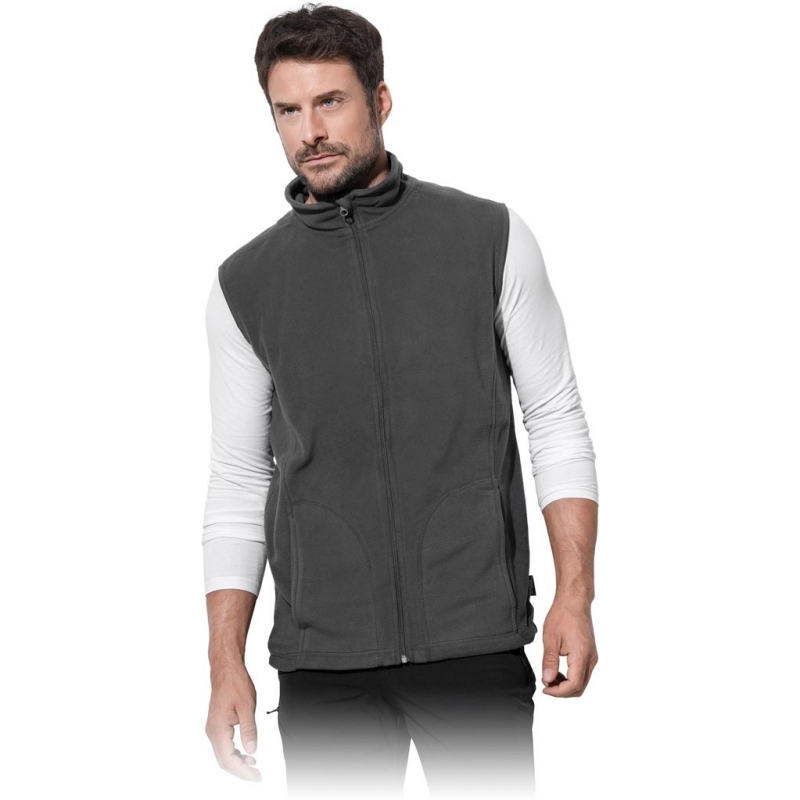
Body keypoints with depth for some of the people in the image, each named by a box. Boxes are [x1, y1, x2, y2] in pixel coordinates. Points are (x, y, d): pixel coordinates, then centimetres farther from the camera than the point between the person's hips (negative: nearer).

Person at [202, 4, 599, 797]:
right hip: (323, 661, 2)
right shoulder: (246, 284, 6)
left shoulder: (490, 237, 2)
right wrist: (226, 665, 3)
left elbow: (556, 422, 4)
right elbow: (238, 484, 9)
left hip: (477, 643, -1)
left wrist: (575, 595, -6)